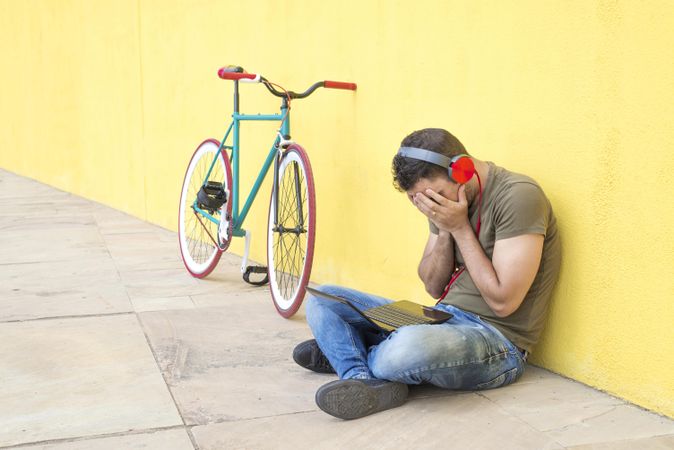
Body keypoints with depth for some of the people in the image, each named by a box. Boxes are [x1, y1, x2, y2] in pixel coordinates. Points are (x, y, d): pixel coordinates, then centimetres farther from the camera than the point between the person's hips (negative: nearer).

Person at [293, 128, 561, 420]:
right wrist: (445, 230, -8)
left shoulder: (518, 196, -17)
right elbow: (434, 287, 9)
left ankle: (343, 352, -6)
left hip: (496, 338, -8)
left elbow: (503, 302, -20)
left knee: (410, 347, -41)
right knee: (321, 299, 3)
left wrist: (460, 228, -17)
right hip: (442, 318, 8)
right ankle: (367, 383, -21)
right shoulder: (446, 199, 6)